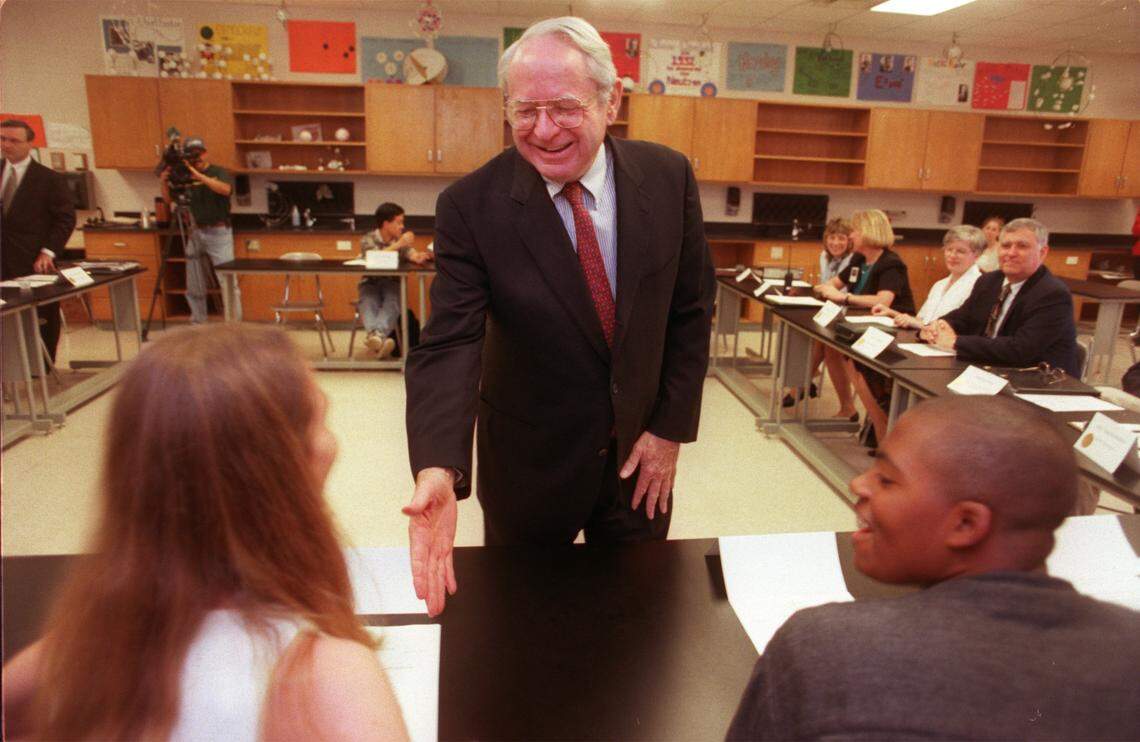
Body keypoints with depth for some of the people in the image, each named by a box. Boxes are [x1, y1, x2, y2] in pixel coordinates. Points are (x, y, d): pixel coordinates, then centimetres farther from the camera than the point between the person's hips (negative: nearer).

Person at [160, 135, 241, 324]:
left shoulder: (219, 172, -2)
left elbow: (226, 189, -23)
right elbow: (168, 199, 11)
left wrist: (199, 176, -29)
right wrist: (165, 182, -8)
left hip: (219, 233, -5)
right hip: (196, 234, 5)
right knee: (194, 287, 9)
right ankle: (197, 325, 21)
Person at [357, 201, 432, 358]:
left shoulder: (401, 240, 12)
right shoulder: (368, 240, 0)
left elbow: (412, 255, -5)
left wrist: (420, 256, -30)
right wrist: (398, 245, -27)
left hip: (392, 283, 1)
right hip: (370, 282, -1)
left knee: (392, 302, -32)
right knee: (369, 302, -34)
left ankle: (378, 335, -55)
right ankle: (374, 334, -58)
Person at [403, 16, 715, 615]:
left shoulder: (668, 178, -10)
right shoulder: (471, 206, -17)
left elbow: (691, 311, -2)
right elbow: (448, 345, -23)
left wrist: (671, 428, -4)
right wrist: (438, 470, -38)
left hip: (640, 452, 2)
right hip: (530, 462, -1)